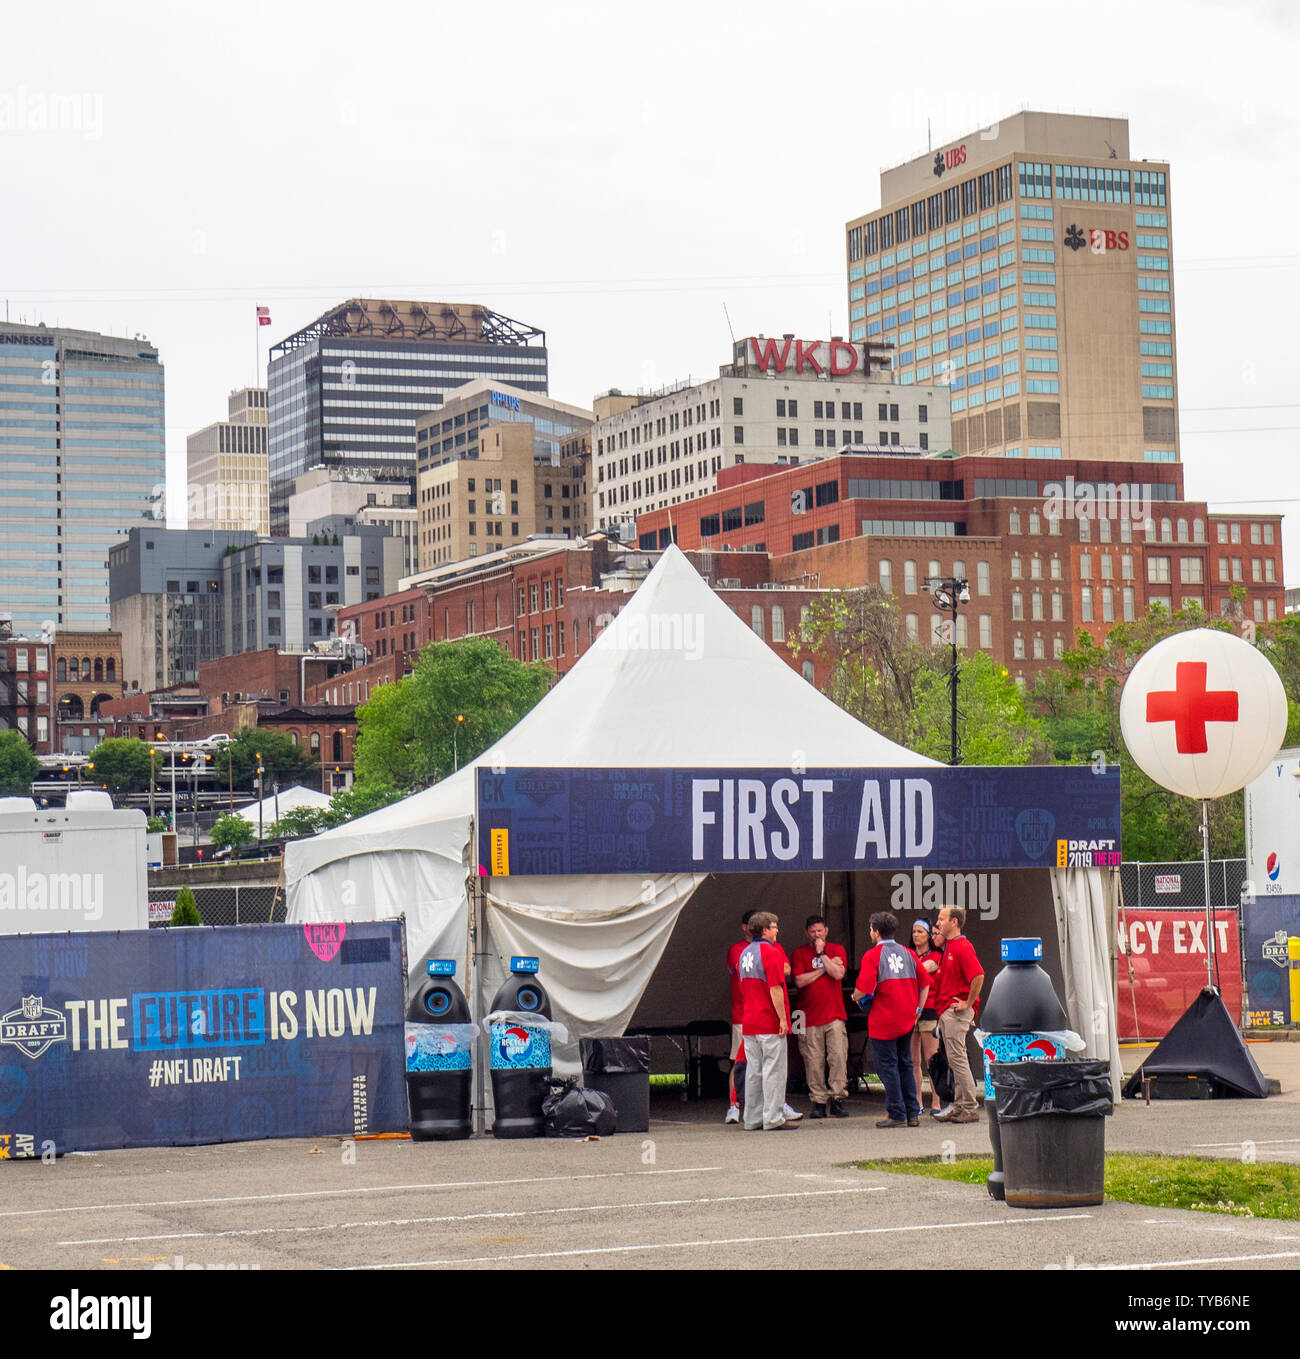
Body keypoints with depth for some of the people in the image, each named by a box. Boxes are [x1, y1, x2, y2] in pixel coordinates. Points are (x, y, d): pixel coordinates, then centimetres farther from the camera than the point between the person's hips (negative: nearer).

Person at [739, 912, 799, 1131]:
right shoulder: (771, 952, -11)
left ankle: (752, 1120, 11)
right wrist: (783, 1018, -15)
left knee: (753, 1070, 10)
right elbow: (775, 989, -18)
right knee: (773, 1070, -4)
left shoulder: (744, 954, 14)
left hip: (749, 1021, 8)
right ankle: (774, 1118, -5)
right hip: (770, 1022, -8)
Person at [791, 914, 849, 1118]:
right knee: (814, 1062, -2)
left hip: (834, 1015, 0)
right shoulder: (800, 953, 7)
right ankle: (819, 1102, 3)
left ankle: (837, 1100, -4)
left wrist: (822, 954, -7)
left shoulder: (837, 950, 9)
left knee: (838, 1057, -8)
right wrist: (825, 968, -5)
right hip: (810, 1015, 0)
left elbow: (838, 974, -8)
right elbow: (799, 981, -6)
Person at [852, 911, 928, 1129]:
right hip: (907, 1020, 6)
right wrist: (918, 1008, 17)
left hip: (883, 1021, -6)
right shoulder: (908, 954, 8)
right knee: (905, 1065, 15)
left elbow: (864, 990, -19)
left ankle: (897, 1115, -2)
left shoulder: (872, 956, -11)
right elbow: (925, 984, 10)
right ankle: (913, 1114, 14)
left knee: (887, 1067, 0)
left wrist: (856, 998, 2)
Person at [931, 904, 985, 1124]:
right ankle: (960, 1105, 16)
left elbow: (978, 976, -26)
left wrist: (968, 1003, -20)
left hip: (956, 1011, -10)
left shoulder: (962, 947, -15)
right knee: (955, 1059, 12)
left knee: (957, 1058, -9)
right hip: (945, 1010, 10)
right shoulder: (948, 947, 16)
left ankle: (971, 1108, -7)